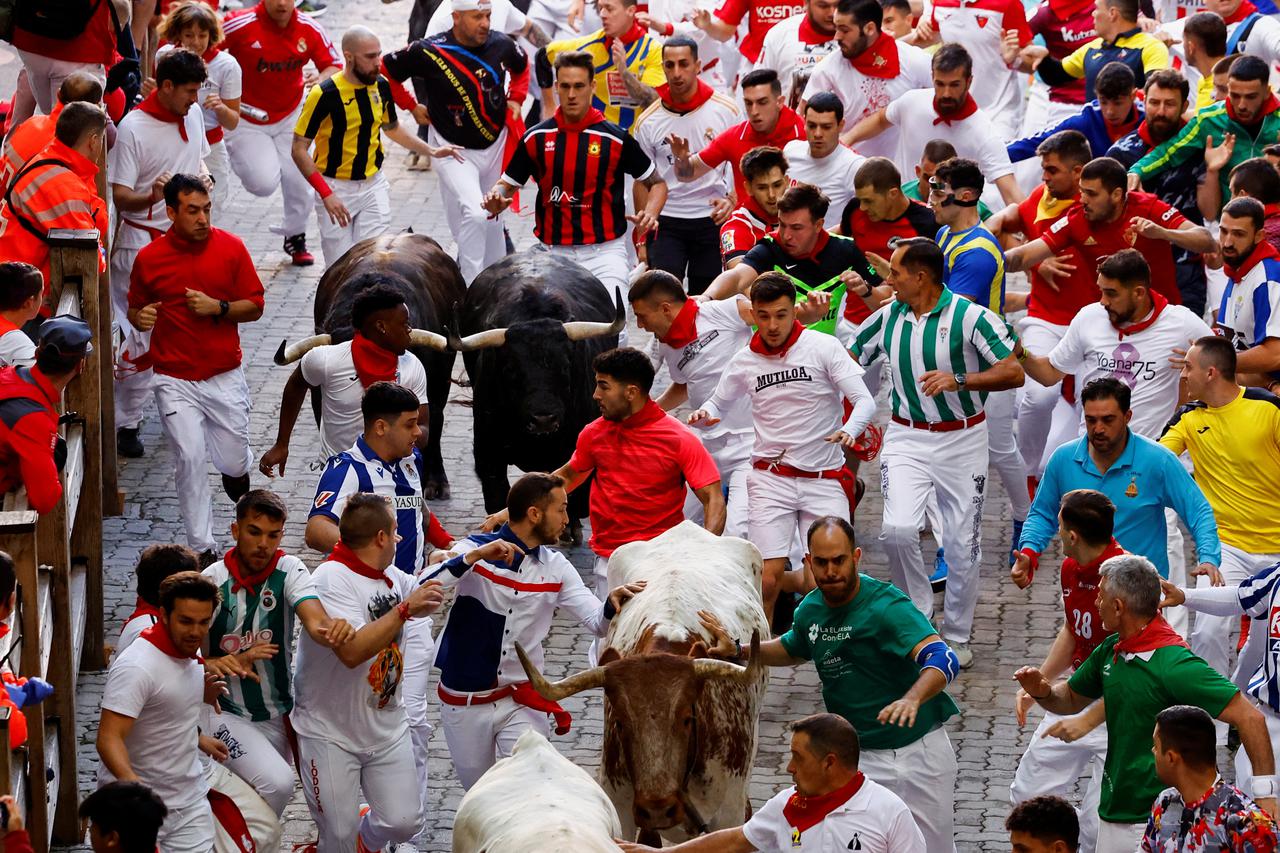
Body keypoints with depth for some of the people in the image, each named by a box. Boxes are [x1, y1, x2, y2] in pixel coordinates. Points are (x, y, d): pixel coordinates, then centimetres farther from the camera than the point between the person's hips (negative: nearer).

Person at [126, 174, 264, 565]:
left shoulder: (230, 248, -2)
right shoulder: (149, 258, -3)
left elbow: (255, 305, 1)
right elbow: (135, 310, 10)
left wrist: (217, 308, -16)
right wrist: (140, 318, -14)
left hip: (225, 376, 1)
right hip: (175, 380, -1)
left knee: (232, 462, 6)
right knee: (190, 459, -9)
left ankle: (238, 469, 46)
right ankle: (201, 548, 1)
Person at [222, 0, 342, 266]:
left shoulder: (309, 29, -10)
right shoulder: (240, 25, -22)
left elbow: (334, 65, 0)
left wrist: (322, 77, -25)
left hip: (290, 117, 4)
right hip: (247, 120, -4)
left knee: (299, 180, 3)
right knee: (264, 183, -15)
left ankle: (295, 237, 30)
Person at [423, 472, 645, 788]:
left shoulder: (555, 567, 2)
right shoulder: (475, 551, -11)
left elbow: (597, 622, -7)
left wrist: (611, 606, -30)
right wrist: (474, 557, -34)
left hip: (522, 702, 2)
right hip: (465, 701, -2)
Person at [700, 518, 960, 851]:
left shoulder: (886, 606, -19)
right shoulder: (810, 610, 2)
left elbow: (944, 660, -32)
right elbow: (793, 650, 28)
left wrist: (911, 700, -51)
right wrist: (738, 649, 13)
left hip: (917, 750, -4)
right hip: (858, 758, 4)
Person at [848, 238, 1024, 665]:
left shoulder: (970, 317, -12)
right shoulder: (887, 317, 2)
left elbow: (1013, 373, -15)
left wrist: (959, 380, -26)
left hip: (962, 440, -2)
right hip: (906, 438, 2)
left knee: (962, 544, 4)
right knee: (898, 528, -17)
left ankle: (956, 636, 21)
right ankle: (919, 612, 6)